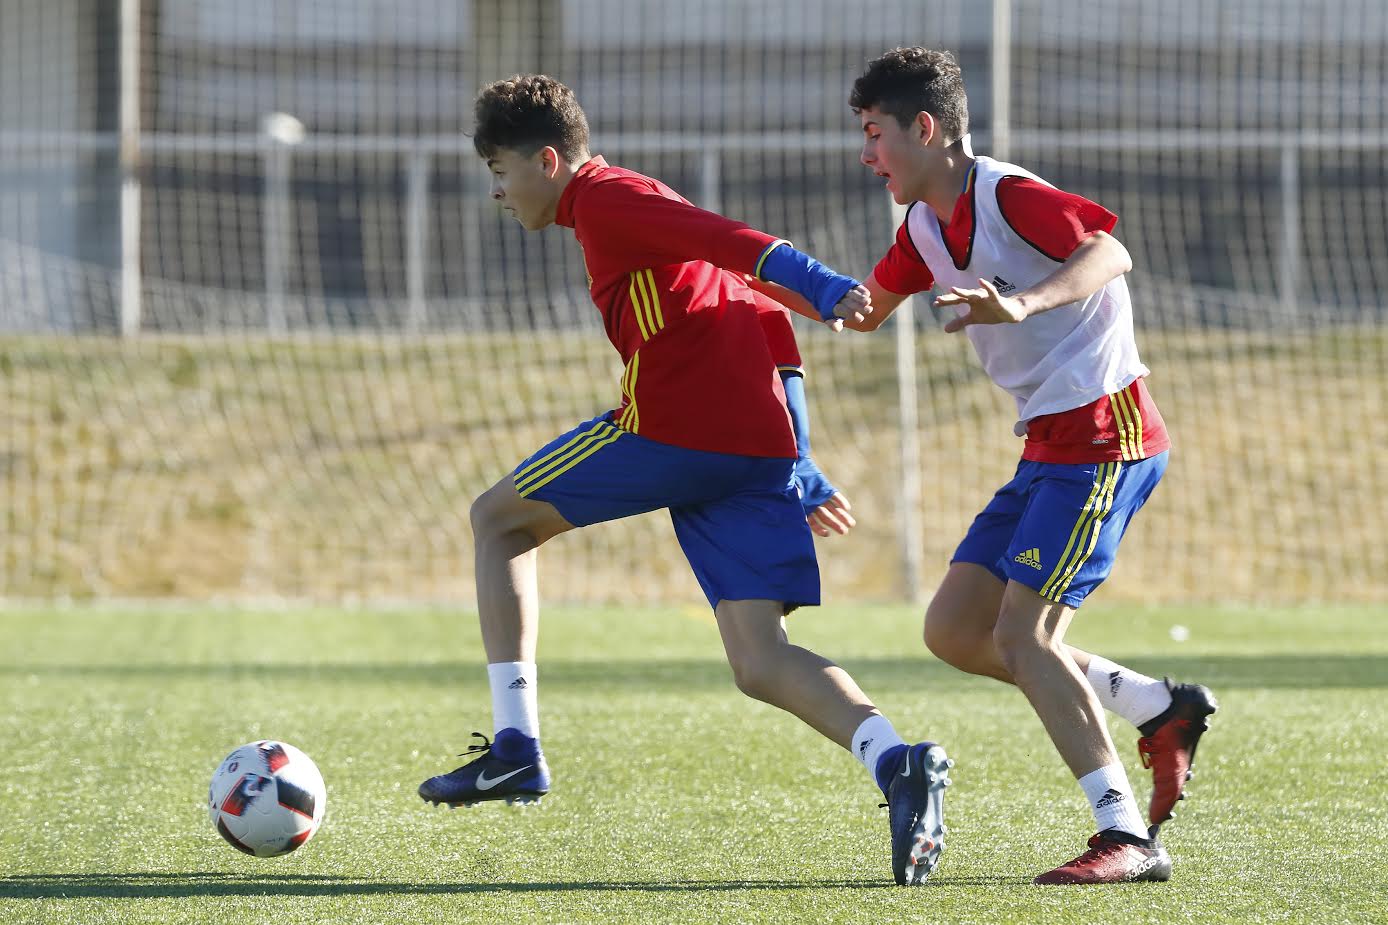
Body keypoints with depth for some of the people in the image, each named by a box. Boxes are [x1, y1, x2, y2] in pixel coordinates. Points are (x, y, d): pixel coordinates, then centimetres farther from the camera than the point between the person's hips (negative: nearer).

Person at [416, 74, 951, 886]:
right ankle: (897, 763, -26)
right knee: (761, 663, 0)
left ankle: (515, 747, 8)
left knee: (498, 518, 15)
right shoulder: (640, 209, 30)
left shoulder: (603, 197, 2)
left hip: (671, 425, -8)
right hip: (759, 445, 8)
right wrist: (801, 478, 32)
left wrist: (826, 288, -30)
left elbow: (735, 242, -15)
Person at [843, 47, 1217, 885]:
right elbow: (867, 309, 30)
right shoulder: (927, 227, 14)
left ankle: (1129, 838, -16)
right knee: (954, 630, 4)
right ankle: (1163, 708, 10)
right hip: (1050, 446, 10)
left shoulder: (1008, 196, -14)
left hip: (1102, 433, -10)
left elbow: (1111, 252, -30)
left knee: (1021, 633, -17)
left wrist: (1025, 304, -46)